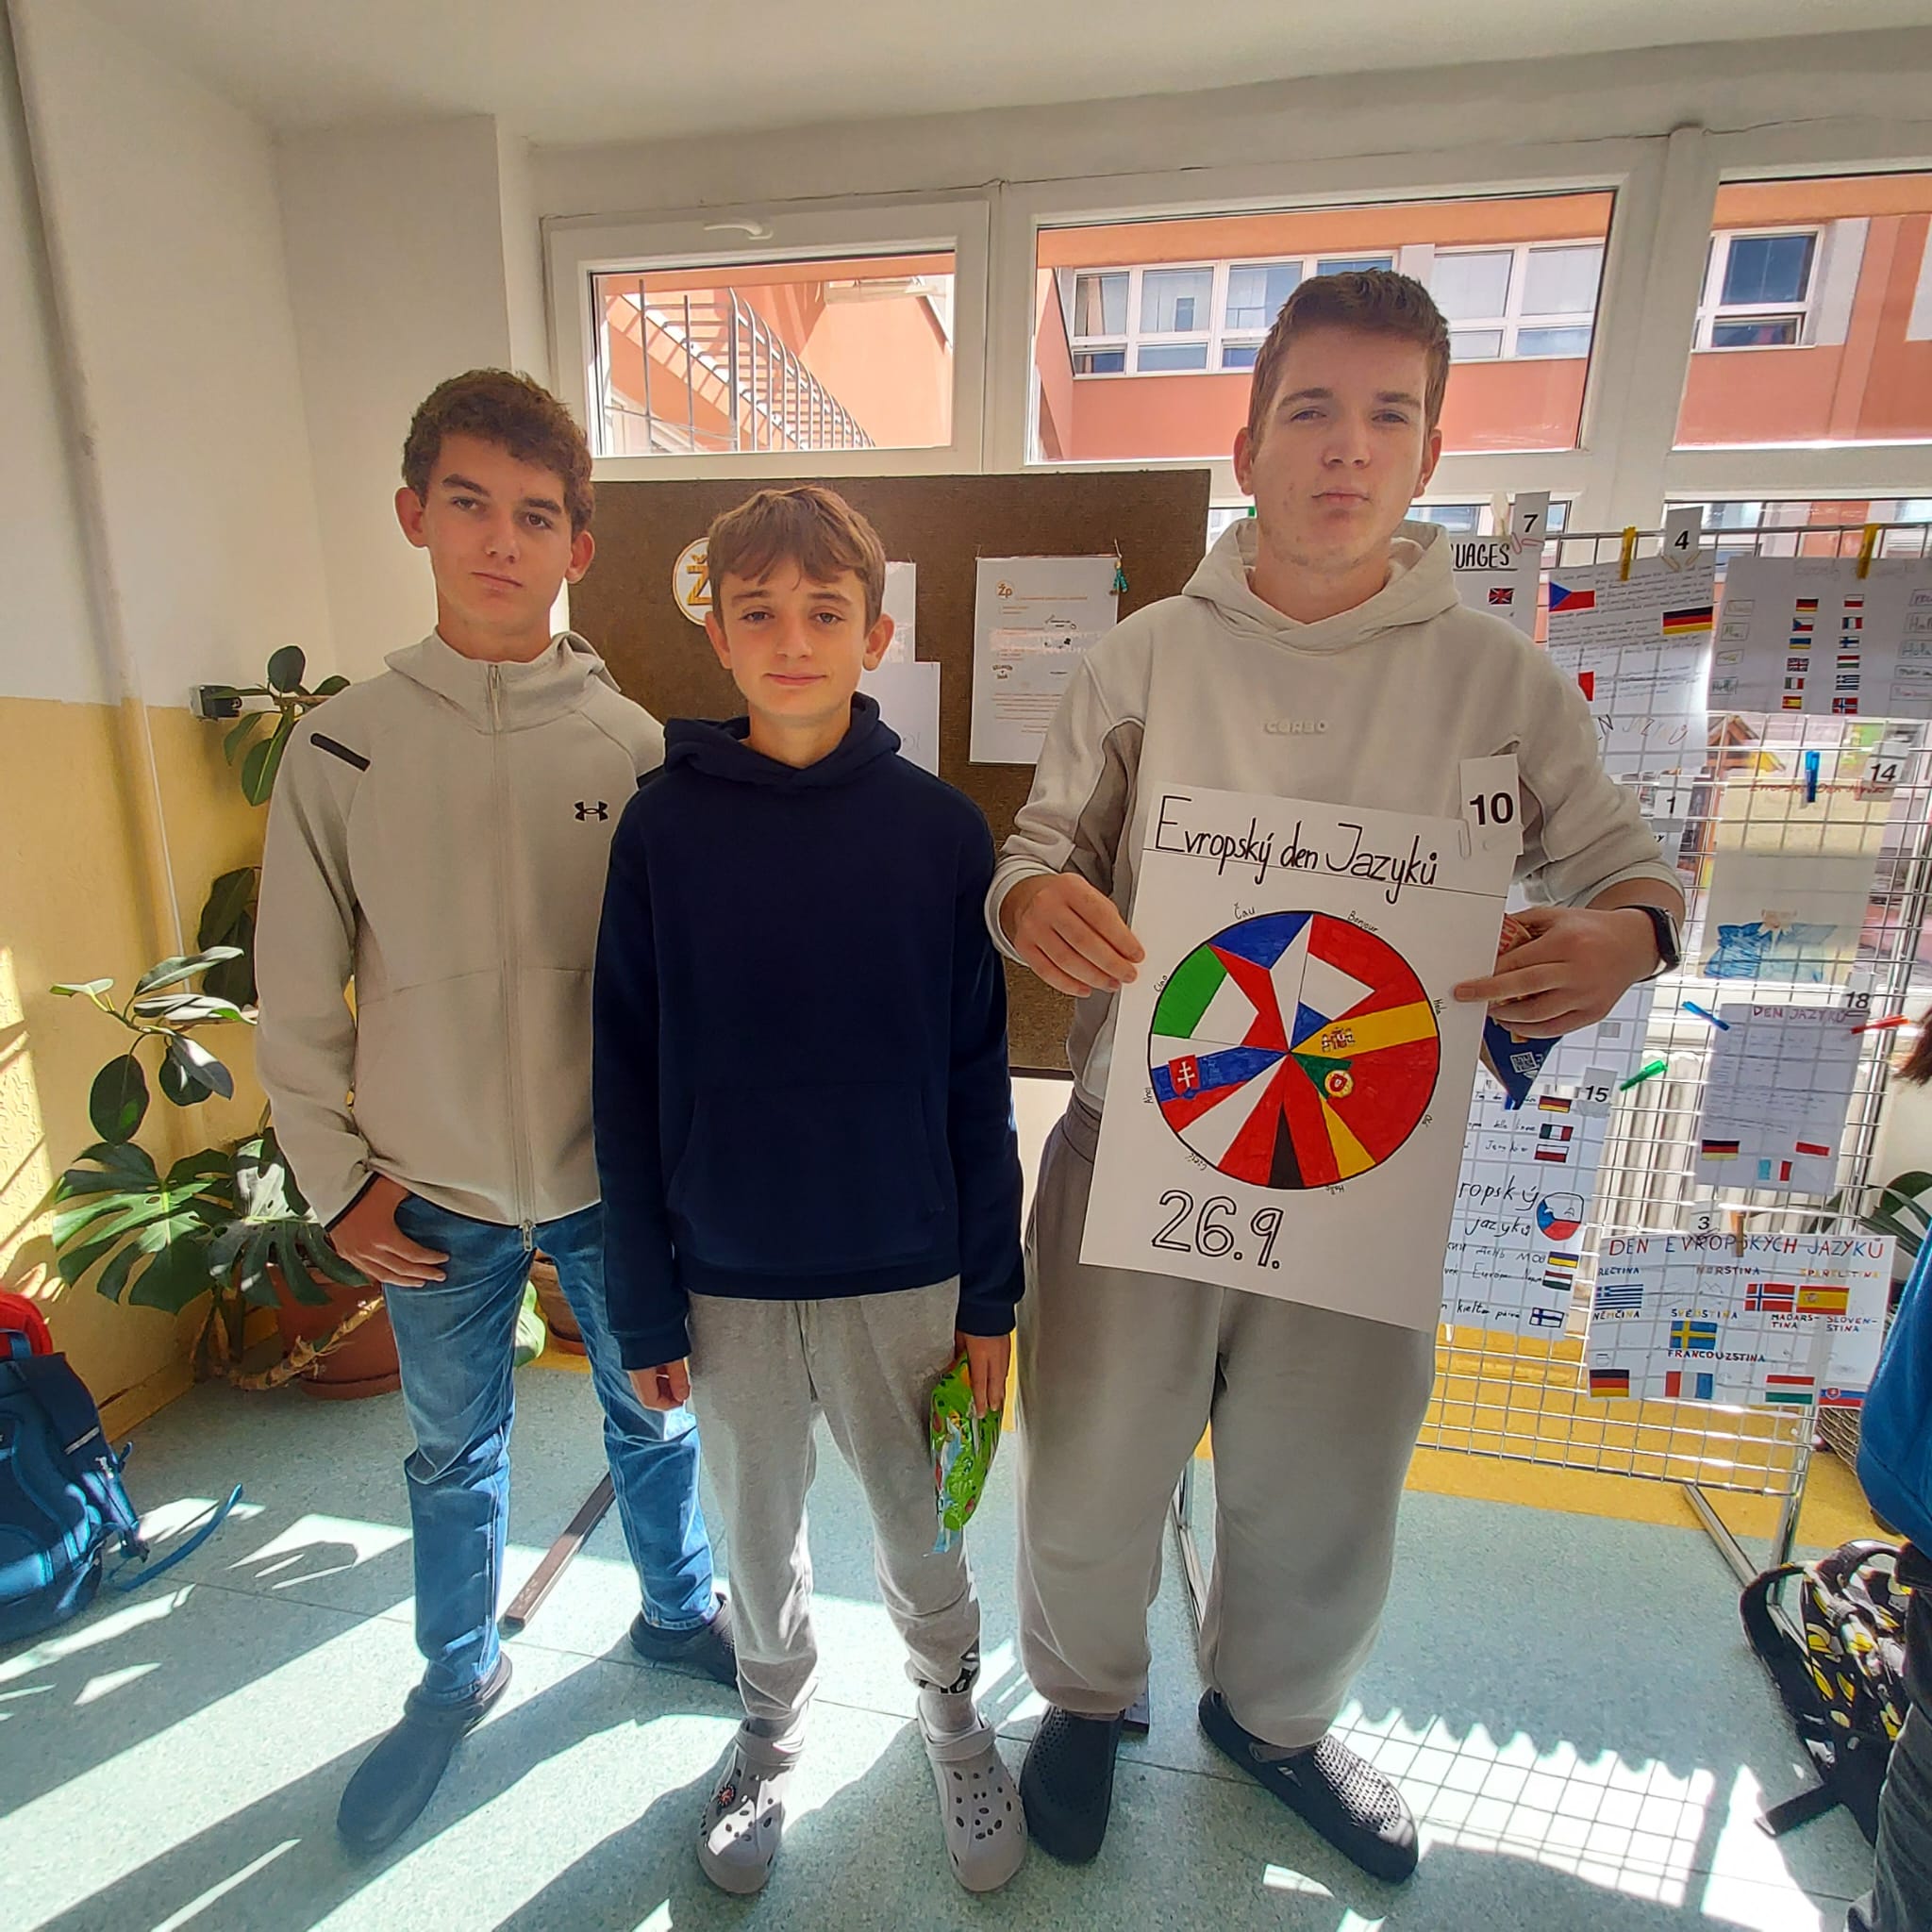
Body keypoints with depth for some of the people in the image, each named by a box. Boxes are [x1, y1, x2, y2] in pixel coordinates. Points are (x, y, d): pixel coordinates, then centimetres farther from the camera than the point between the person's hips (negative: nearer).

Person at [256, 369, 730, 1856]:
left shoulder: (635, 749, -8)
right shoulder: (343, 748, -6)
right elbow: (295, 999, 0)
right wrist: (338, 1179, 0)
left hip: (612, 1178, 0)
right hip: (434, 1197, 1)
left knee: (656, 1417, 20)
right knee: (453, 1452, 22)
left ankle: (678, 1612, 50)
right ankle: (458, 1676, 52)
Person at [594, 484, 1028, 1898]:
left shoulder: (939, 829, -8)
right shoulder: (663, 827, -6)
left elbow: (977, 1082, -4)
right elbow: (629, 1082, -3)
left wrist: (990, 1294, -1)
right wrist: (645, 1306, -1)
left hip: (905, 1274, 0)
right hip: (726, 1281, 1)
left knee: (916, 1522, 20)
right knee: (759, 1530, 22)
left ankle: (954, 1712, 52)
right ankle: (774, 1726, 54)